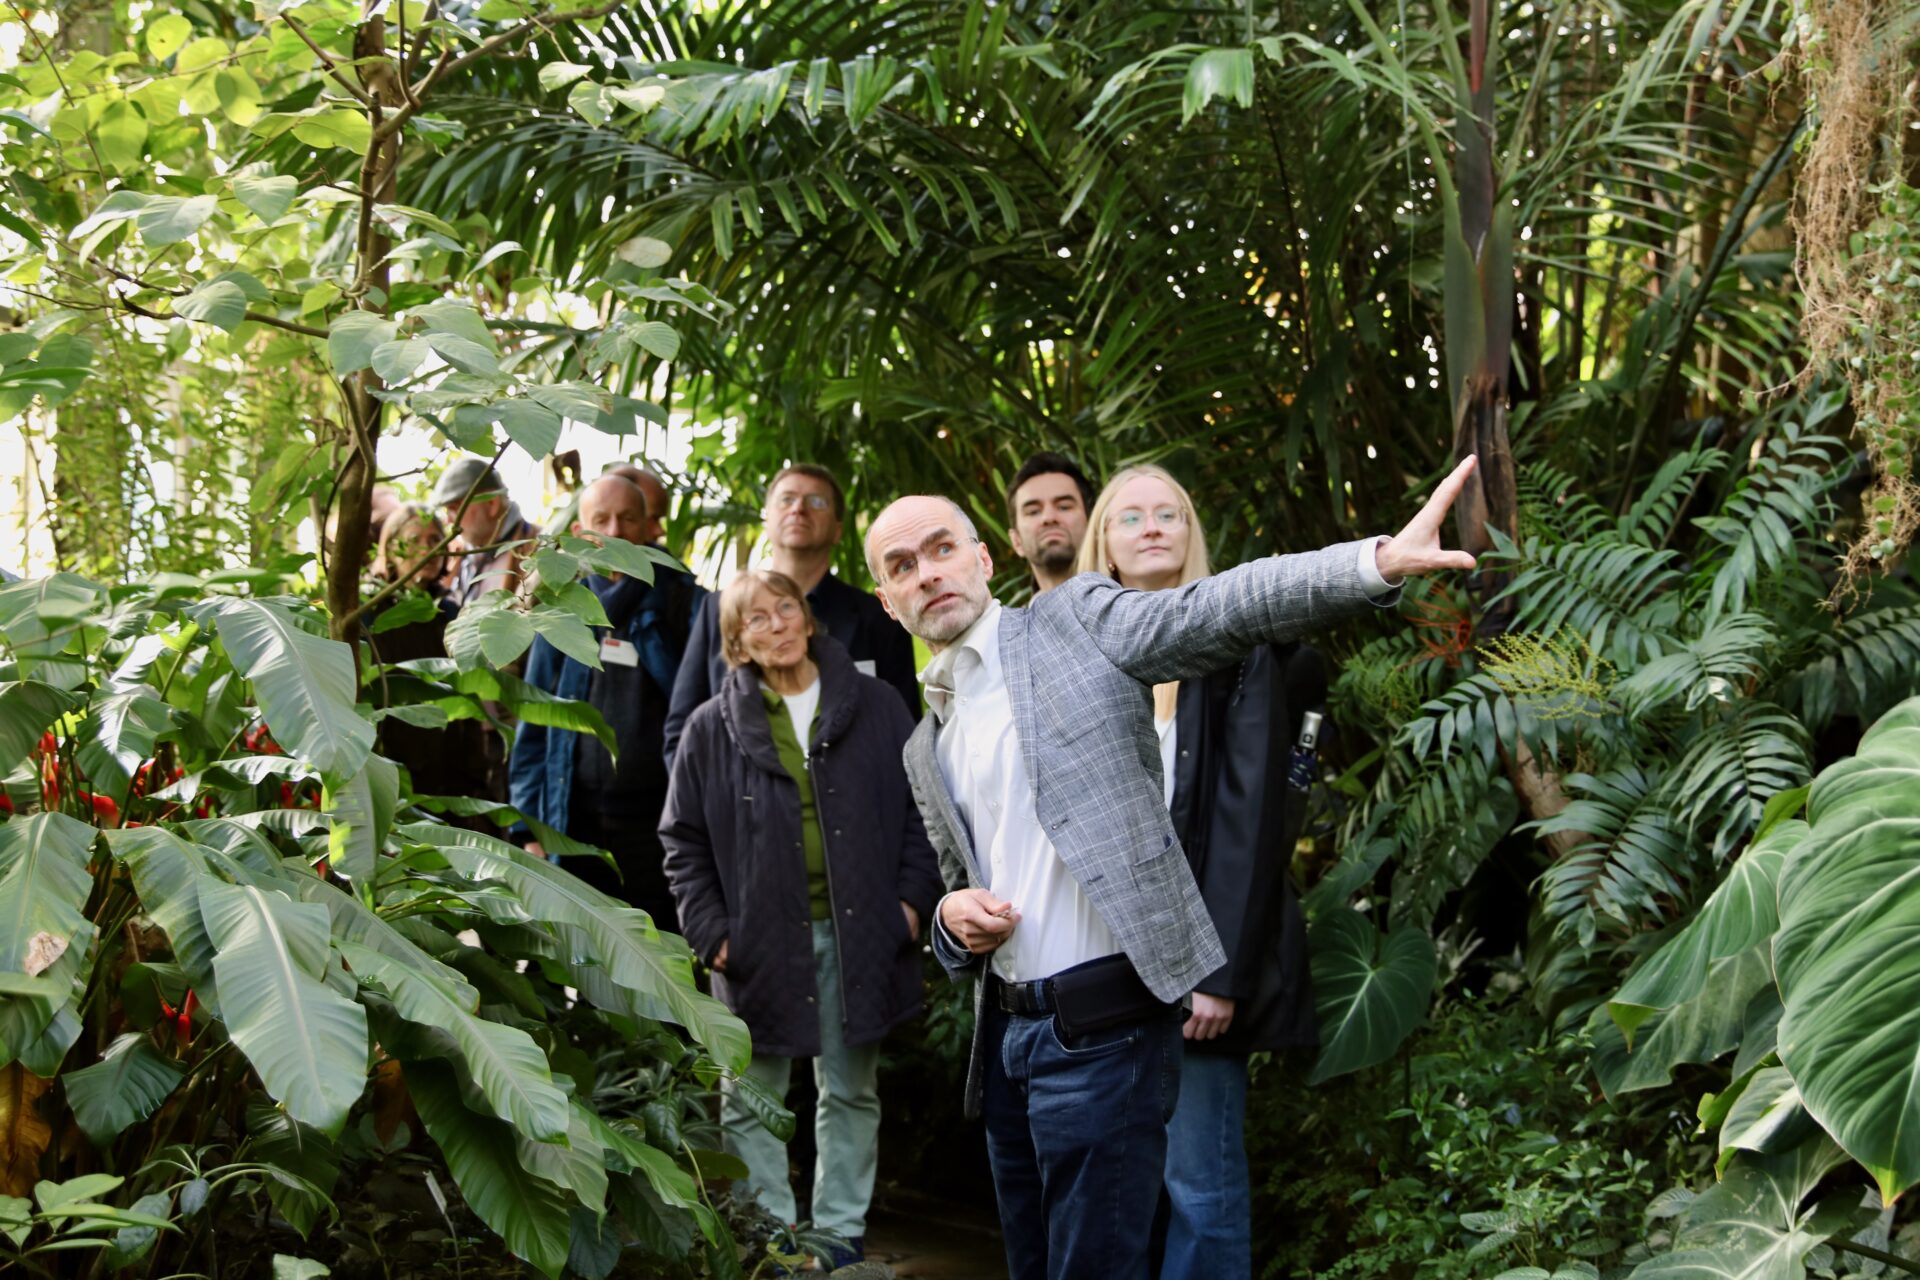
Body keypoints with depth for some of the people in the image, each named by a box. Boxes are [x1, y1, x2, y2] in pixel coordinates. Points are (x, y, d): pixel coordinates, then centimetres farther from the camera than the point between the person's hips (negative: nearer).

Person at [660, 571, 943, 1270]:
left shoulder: (875, 706, 2)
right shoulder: (713, 726, 0)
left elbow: (919, 806, 5)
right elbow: (684, 839, 4)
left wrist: (912, 898, -4)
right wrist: (711, 930, -5)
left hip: (858, 936, 1)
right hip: (760, 942, -1)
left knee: (851, 1093, 12)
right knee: (751, 1102, 6)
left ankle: (842, 1232, 24)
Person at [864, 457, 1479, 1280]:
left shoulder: (1076, 621, -2)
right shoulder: (926, 750, 16)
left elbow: (1214, 612, -17)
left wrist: (1378, 560, -33)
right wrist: (955, 917, -1)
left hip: (1102, 1028, -7)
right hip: (1006, 1030, 7)